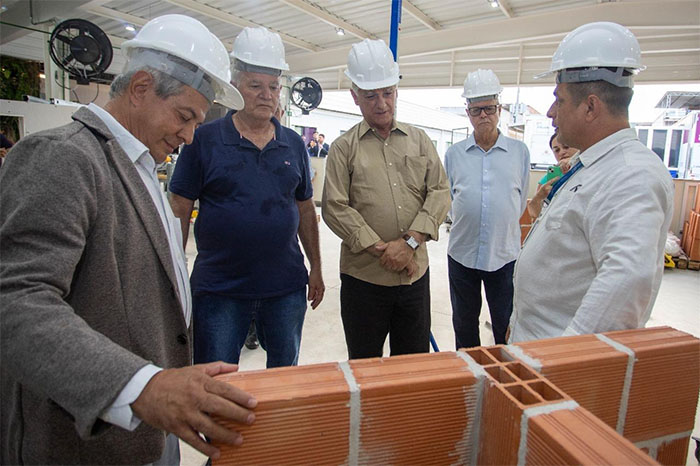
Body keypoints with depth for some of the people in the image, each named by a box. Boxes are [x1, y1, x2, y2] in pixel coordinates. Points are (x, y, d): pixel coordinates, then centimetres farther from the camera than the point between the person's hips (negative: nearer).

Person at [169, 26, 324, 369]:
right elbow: (179, 210, -4)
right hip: (219, 288, -3)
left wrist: (316, 268, 10)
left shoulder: (293, 144, 6)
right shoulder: (206, 139, -5)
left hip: (286, 288, 4)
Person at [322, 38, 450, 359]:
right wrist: (382, 250, -15)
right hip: (363, 276, -2)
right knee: (364, 366, 13)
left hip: (415, 271, 3)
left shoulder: (419, 140, 9)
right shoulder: (343, 148, 0)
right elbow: (335, 208, -8)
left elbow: (440, 192, 1)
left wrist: (410, 242, -12)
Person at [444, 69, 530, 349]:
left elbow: (521, 201, 11)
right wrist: (464, 224, 9)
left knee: (507, 328, 8)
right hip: (461, 253, 2)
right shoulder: (454, 153, 4)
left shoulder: (519, 151, 2)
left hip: (505, 255, -1)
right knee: (464, 325, 16)